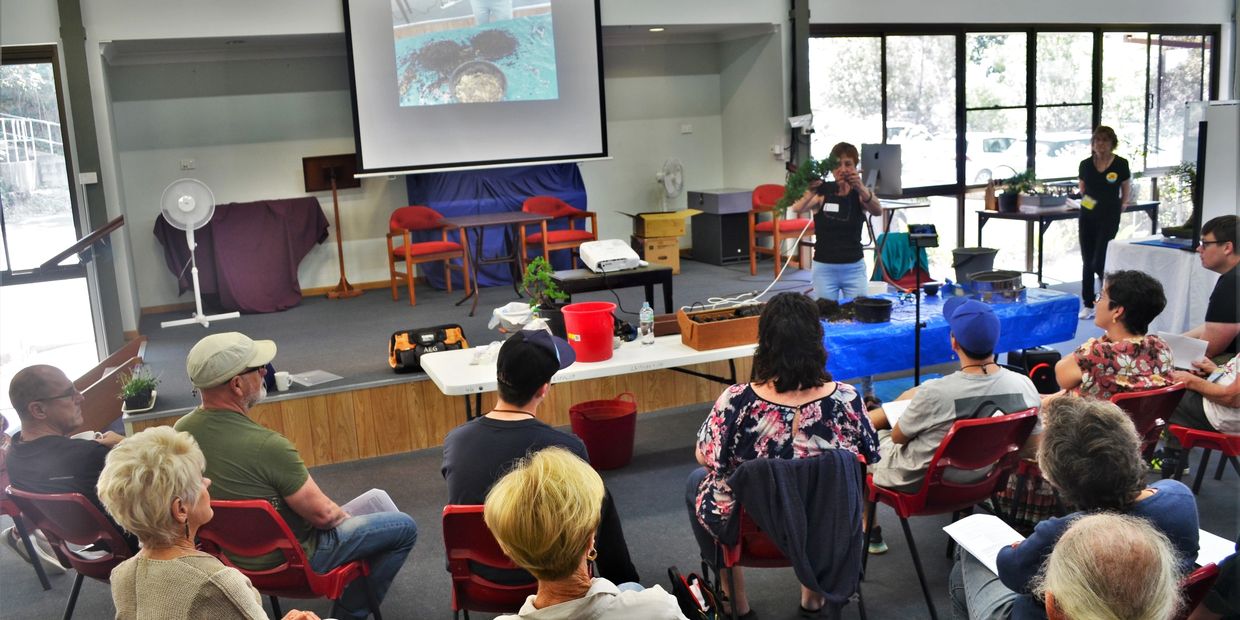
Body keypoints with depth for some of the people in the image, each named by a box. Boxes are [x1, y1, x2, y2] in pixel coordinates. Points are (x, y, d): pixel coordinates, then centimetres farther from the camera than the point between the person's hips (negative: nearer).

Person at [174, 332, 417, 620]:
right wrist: (341, 516, 1)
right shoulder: (265, 445, -34)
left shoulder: (181, 430, -10)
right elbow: (322, 514, -23)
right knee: (404, 528, 3)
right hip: (285, 559, -8)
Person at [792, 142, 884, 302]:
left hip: (854, 268, 1)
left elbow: (877, 210, -24)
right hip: (824, 268, -1)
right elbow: (797, 208, -23)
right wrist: (811, 191, -43)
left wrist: (860, 188, -43)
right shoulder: (822, 191, -4)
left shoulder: (859, 194, -2)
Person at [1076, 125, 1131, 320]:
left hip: (1109, 218, -3)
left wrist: (1120, 208, 3)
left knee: (1098, 262, -10)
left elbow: (1126, 191, 7)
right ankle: (1088, 305, 15)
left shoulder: (1121, 164, -5)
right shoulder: (1085, 165, 3)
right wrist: (1085, 200, 2)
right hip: (1087, 217, 3)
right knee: (1087, 262, 6)